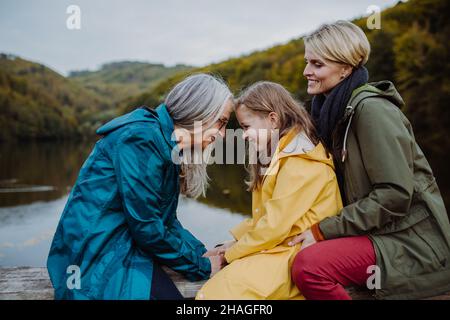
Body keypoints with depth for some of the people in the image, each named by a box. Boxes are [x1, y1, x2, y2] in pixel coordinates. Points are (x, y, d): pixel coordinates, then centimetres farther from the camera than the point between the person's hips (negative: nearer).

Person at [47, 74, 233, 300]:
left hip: (126, 244, 9)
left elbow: (166, 220, 11)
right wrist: (201, 266, -9)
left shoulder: (167, 145, 9)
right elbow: (146, 227, -19)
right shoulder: (141, 138, -19)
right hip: (99, 252, -9)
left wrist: (203, 254, -1)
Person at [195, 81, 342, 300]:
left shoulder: (300, 161, -16)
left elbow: (275, 226, -19)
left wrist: (232, 253, -8)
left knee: (223, 288, -24)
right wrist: (234, 242, 6)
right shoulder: (282, 155, 16)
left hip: (299, 254, -10)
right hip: (282, 245, 10)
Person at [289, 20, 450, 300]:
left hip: (411, 239, -8)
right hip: (379, 232, 8)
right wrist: (318, 227, 0)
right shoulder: (336, 110, 8)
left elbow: (395, 194, -21)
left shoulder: (371, 109, -17)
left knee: (309, 265, -26)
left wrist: (323, 231, -19)